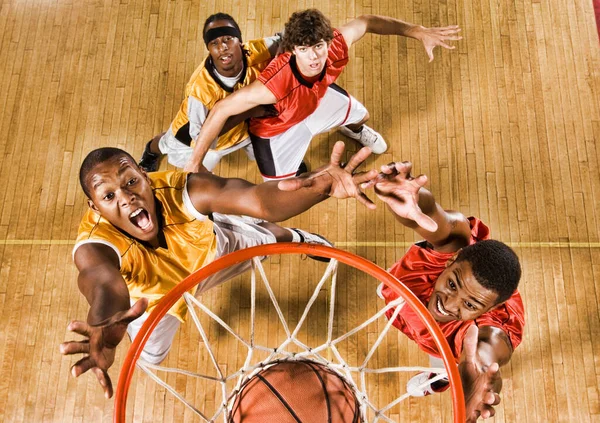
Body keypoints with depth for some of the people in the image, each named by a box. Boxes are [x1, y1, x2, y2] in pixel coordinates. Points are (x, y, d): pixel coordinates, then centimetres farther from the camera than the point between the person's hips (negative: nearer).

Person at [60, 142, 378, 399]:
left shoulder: (182, 190, -44)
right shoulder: (95, 245, -45)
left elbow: (260, 200, -60)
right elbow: (101, 279, -70)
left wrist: (320, 185, -80)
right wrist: (105, 326, -94)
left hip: (210, 253, 1)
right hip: (154, 294, 0)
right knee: (151, 354, 22)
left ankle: (294, 236, 61)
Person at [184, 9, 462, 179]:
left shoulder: (337, 47, -36)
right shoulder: (274, 84, -50)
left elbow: (366, 21, -14)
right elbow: (220, 111, -41)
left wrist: (420, 32, -15)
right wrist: (195, 163, -35)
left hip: (318, 98, 5)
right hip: (277, 127, -5)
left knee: (360, 115, 30)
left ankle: (353, 129, 69)